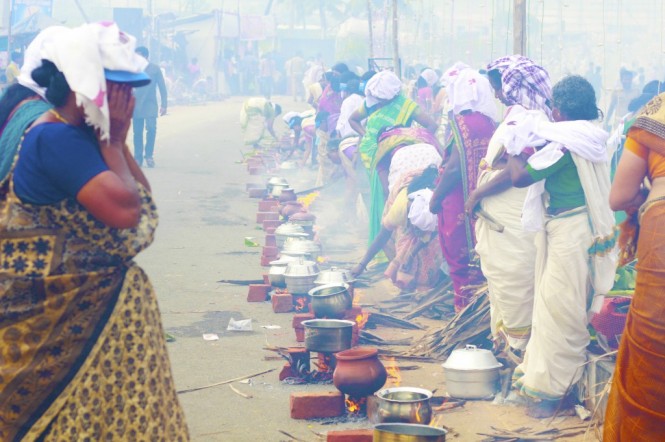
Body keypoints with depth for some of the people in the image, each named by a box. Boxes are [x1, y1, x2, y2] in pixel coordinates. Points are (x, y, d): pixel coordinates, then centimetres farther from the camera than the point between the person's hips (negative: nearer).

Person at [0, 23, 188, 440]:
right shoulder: (56, 138, -21)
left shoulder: (83, 135, 9)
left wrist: (118, 140, 1)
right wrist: (112, 142, -14)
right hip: (63, 309, -10)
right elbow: (125, 211, -27)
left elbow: (144, 200, 11)